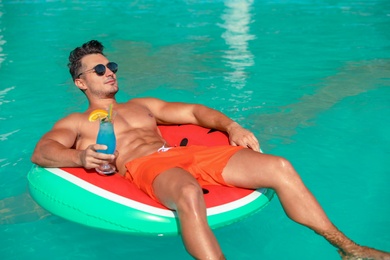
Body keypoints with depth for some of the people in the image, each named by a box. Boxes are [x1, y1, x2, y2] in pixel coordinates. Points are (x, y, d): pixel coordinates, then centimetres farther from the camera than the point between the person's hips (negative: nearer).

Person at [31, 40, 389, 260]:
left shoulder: (142, 105, 32)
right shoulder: (75, 123, 19)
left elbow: (192, 111, 27)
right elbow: (41, 152, 1)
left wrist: (230, 127, 7)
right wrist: (80, 157, -22)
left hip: (185, 154, 6)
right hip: (143, 167, -5)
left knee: (279, 168, -10)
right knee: (189, 193, -44)